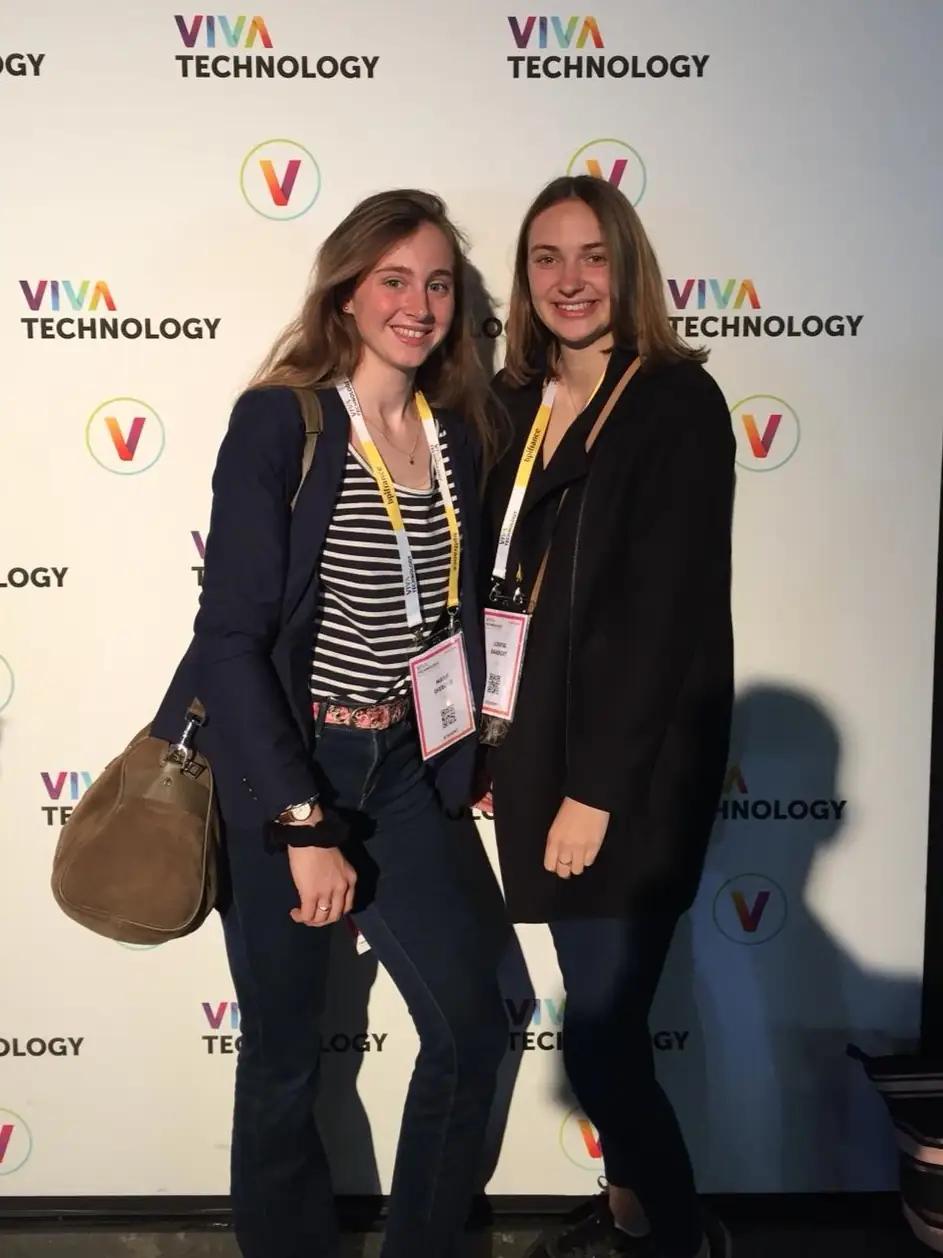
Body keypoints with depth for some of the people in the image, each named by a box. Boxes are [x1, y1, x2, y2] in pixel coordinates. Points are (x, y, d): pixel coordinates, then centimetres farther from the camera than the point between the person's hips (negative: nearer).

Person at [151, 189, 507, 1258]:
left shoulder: (460, 432, 5)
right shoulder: (279, 421, -11)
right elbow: (230, 636, -16)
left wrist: (464, 759, 9)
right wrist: (303, 825, -18)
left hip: (402, 769, 5)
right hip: (276, 774, -5)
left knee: (472, 1029, 9)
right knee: (284, 1060, 9)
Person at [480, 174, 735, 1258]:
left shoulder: (679, 402, -9)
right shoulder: (512, 405, 10)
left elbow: (669, 610, -15)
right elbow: (494, 587, 11)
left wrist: (598, 788, -16)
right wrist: (489, 745, 6)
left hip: (634, 773, -6)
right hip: (535, 753, 6)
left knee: (599, 1035, -2)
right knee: (599, 1013, 17)